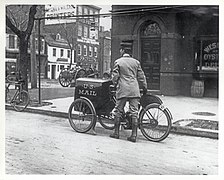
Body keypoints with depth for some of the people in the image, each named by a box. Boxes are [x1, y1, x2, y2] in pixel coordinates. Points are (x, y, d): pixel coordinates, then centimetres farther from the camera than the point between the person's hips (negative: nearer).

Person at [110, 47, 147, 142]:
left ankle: (116, 133, 15)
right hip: (134, 90, 3)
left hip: (122, 89, -2)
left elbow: (115, 76, -1)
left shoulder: (118, 62, 1)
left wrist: (115, 84, 18)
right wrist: (144, 88, 20)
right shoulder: (136, 62, 10)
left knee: (118, 111, 8)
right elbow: (141, 76, 10)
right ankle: (134, 135, 3)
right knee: (134, 112, 2)